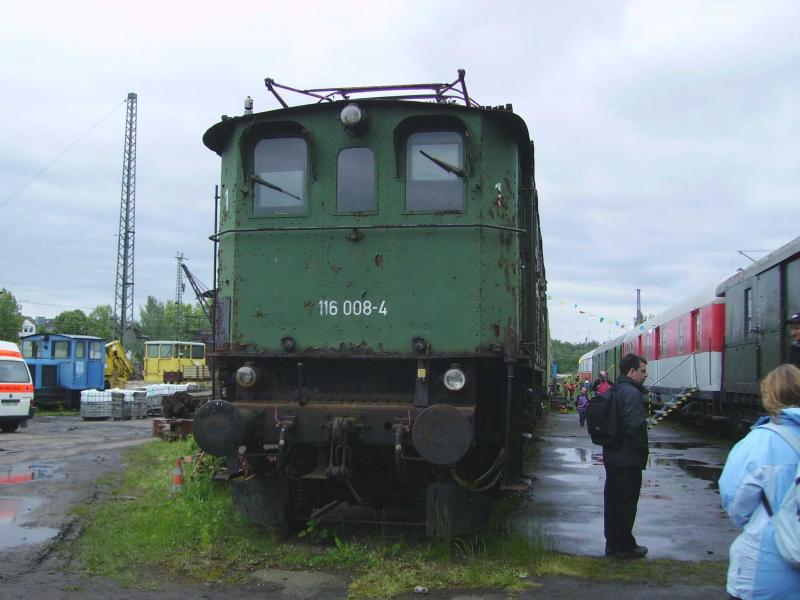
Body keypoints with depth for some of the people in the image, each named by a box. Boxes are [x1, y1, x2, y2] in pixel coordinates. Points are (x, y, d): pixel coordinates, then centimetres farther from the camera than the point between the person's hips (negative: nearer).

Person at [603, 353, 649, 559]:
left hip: (612, 456, 10)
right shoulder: (632, 393, -19)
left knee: (612, 500, 15)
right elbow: (636, 426, -26)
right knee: (626, 502, 0)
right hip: (628, 459, -10)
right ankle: (624, 546, 9)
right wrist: (643, 452, -14)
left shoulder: (615, 391, 13)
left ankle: (612, 543, 25)